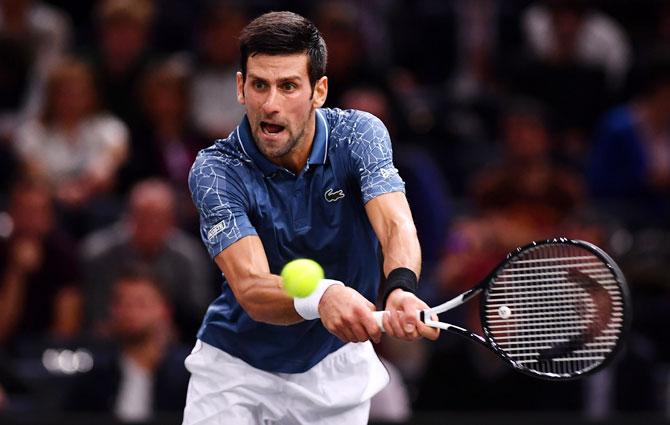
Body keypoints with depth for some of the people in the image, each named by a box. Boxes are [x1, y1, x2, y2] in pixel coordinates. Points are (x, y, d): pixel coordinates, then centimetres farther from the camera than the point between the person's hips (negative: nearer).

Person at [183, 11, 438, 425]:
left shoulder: (359, 135, -16)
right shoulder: (215, 170, -22)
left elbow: (398, 228, -30)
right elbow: (251, 289, -33)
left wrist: (400, 290, -54)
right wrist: (321, 297, -55)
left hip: (336, 361, 2)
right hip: (236, 364, -1)